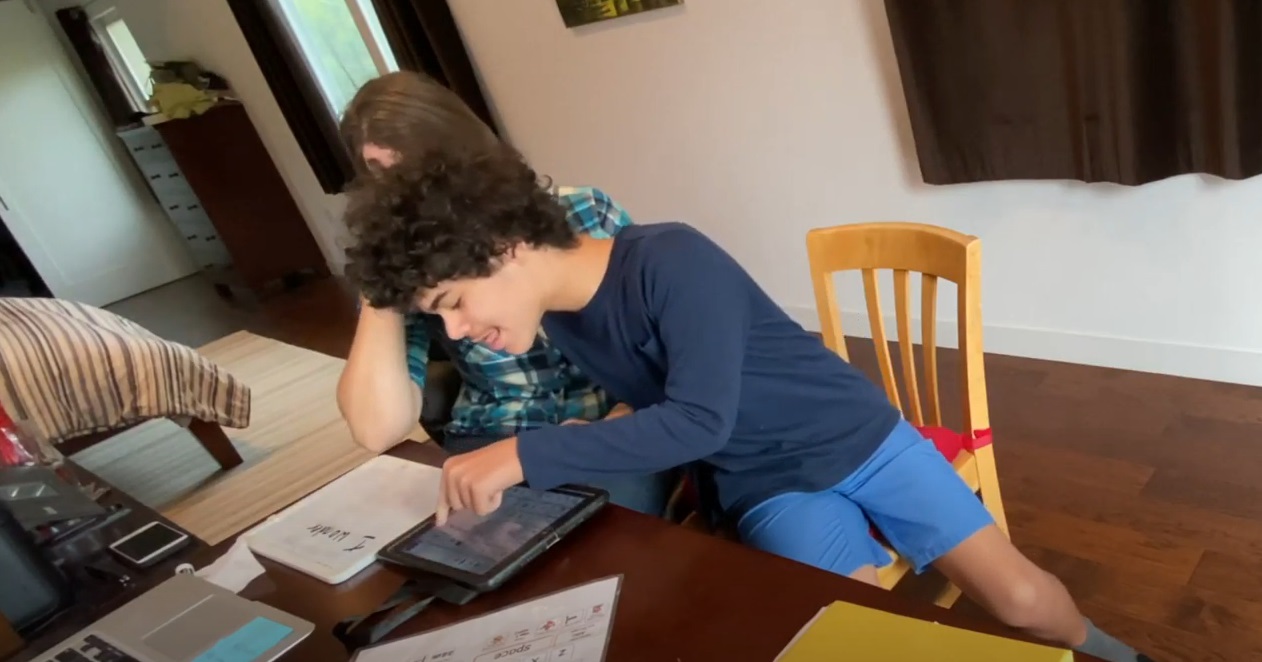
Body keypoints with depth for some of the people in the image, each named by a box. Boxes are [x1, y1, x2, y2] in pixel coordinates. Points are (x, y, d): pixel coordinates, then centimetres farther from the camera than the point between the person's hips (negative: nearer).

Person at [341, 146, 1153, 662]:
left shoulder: (671, 258, -26)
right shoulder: (558, 322, -2)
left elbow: (700, 420, -33)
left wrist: (523, 456, -33)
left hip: (859, 438, -4)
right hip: (767, 490, 5)